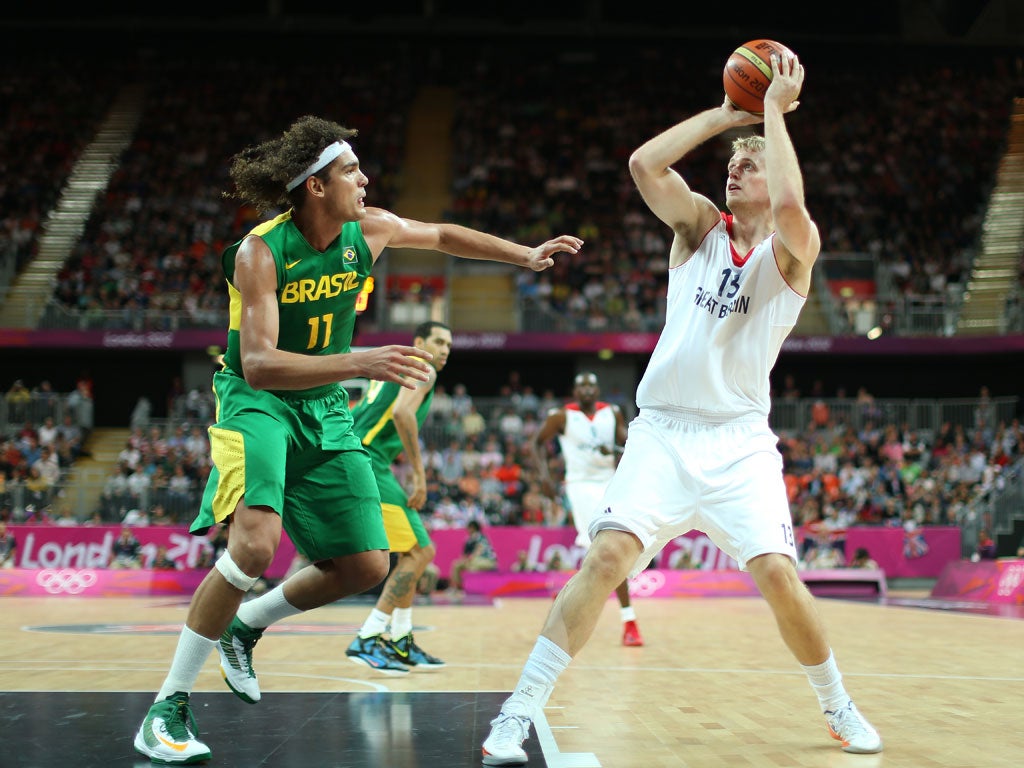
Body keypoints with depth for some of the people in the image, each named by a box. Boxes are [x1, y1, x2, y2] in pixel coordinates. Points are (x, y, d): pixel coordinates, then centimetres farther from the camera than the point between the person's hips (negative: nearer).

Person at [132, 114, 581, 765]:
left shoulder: (370, 229, -6)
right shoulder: (260, 252, -23)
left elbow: (443, 236, 15)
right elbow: (258, 363, -32)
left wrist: (526, 255, 13)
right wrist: (360, 363, -42)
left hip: (327, 409, 7)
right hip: (259, 402, -6)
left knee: (367, 567, 2)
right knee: (256, 542, -30)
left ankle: (246, 627, 26)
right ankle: (169, 706, -16)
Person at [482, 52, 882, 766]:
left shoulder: (793, 249, 0)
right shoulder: (700, 226, 9)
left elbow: (790, 207, -25)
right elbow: (645, 164, -8)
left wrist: (774, 111, -13)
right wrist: (726, 113, -3)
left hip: (740, 441, -1)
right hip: (662, 432, 1)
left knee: (777, 573, -13)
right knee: (608, 555, -17)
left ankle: (839, 707, 14)